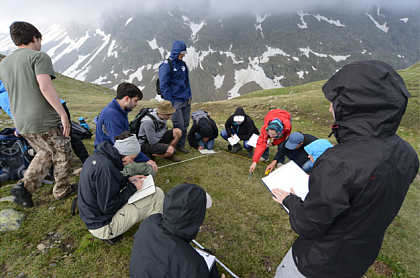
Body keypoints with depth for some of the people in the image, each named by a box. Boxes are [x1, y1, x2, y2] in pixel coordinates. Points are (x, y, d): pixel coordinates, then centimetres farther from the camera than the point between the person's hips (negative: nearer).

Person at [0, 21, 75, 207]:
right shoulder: (39, 57, -9)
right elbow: (45, 86, -24)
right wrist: (63, 114, -23)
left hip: (21, 124, 8)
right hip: (44, 121, -7)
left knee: (45, 153, 24)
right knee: (62, 154, 11)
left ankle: (25, 186, 13)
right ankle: (61, 190, 24)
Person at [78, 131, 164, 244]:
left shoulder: (98, 155, 0)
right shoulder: (105, 167, -29)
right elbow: (108, 207, -24)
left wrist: (128, 179, 3)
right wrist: (132, 188, -13)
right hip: (102, 226, -9)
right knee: (157, 194, -11)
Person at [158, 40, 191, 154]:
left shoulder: (183, 64, 14)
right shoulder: (166, 65, -8)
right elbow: (164, 85, -11)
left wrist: (189, 96, 13)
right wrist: (169, 102, -15)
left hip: (185, 101, 7)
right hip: (175, 101, -7)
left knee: (185, 124, 8)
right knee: (179, 126, -7)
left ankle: (181, 145, 23)